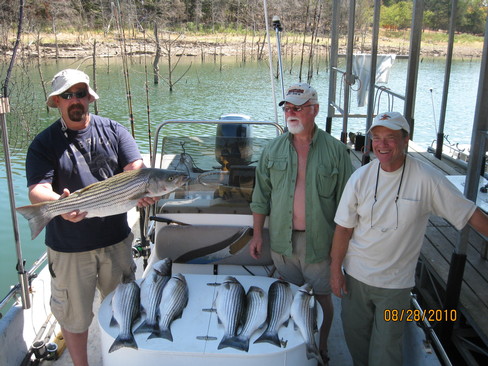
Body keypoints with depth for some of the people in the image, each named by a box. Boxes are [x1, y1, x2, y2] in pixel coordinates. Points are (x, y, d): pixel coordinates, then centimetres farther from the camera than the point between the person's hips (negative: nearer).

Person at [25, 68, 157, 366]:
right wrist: (59, 203, -40)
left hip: (117, 240, 3)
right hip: (69, 247, -2)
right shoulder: (44, 143, -5)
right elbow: (37, 190, -16)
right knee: (74, 315, 13)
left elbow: (136, 168, -9)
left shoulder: (113, 130, 2)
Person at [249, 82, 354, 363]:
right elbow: (261, 196, 5)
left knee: (322, 296, 12)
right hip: (282, 238, 3)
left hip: (319, 240, -2)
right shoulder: (274, 149, 0)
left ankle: (322, 346, 35)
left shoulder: (335, 150, -8)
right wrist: (257, 234, 3)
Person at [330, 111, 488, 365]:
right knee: (355, 336, 18)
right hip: (355, 276, 2)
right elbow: (344, 228, -4)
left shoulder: (426, 178, -15)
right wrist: (335, 270, -3)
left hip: (396, 282, -2)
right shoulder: (361, 178, -8)